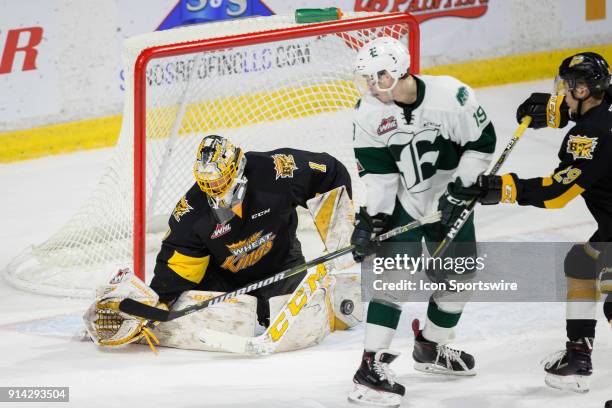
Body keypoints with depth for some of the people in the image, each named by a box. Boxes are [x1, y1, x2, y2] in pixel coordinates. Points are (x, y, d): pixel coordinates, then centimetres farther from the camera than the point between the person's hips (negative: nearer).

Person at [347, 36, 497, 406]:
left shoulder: (451, 95, -23)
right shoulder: (369, 112, -15)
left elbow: (482, 142, -13)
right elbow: (376, 171, -9)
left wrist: (460, 191, -16)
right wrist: (372, 219, -18)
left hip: (450, 203, 1)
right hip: (403, 204, -1)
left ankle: (432, 347, 34)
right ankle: (372, 367, -17)